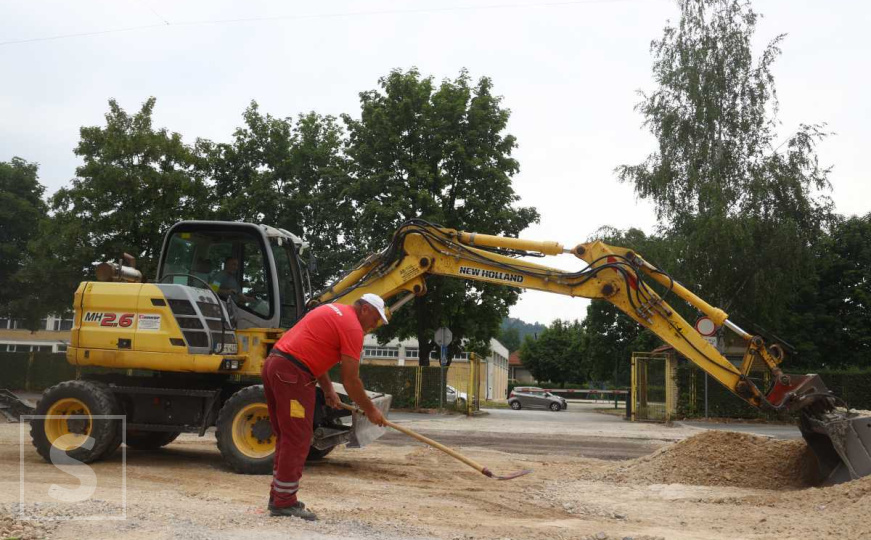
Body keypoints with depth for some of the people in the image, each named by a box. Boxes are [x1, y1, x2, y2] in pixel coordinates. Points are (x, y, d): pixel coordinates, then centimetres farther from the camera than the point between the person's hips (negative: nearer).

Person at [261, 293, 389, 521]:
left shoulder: (333, 311, 22)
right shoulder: (352, 327, -7)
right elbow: (350, 380, -8)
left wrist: (328, 390, 21)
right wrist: (370, 410, 3)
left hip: (272, 364, 10)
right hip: (292, 373, -10)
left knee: (286, 438, 16)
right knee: (297, 440, -3)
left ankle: (279, 496, 22)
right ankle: (285, 502, 2)